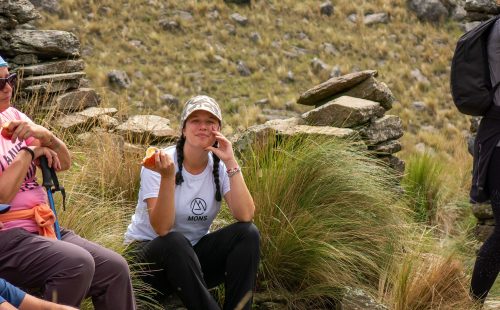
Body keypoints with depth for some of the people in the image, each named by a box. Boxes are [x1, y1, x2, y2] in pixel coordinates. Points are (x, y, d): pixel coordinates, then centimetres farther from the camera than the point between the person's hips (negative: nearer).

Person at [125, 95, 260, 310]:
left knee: (248, 233, -19)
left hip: (194, 253, 4)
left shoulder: (220, 167, -4)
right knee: (176, 242, -37)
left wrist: (231, 162, -23)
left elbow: (245, 216, -21)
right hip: (148, 250, -4)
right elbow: (162, 228, -27)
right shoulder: (161, 163, -16)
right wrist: (167, 177, -39)